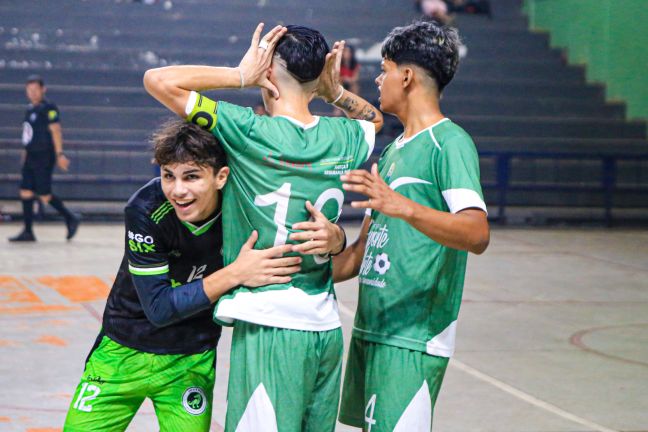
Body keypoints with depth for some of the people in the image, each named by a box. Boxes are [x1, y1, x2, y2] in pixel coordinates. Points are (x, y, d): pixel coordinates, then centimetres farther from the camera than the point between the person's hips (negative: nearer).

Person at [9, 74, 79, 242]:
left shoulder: (48, 108, -11)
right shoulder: (30, 109, 13)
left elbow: (55, 131, -16)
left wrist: (59, 154, -22)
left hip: (44, 158, -8)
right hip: (31, 156, 8)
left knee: (44, 195, -7)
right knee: (26, 192, 3)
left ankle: (70, 219, 9)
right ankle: (28, 232, 6)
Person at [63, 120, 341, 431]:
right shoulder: (145, 210, -25)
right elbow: (158, 308, -24)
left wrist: (331, 237, -31)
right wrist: (234, 274, -35)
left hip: (191, 359, 1)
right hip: (125, 350, -1)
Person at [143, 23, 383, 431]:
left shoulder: (250, 132, -10)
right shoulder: (344, 138, 6)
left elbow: (158, 79, -9)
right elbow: (374, 117, 32)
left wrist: (241, 75, -2)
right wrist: (336, 92, 14)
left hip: (269, 325, -6)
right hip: (327, 328, 6)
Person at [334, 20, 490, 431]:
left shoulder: (450, 142, -10)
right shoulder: (392, 150, 19)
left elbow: (477, 235, -25)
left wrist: (402, 207, -38)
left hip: (414, 339, -9)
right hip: (370, 330, 9)